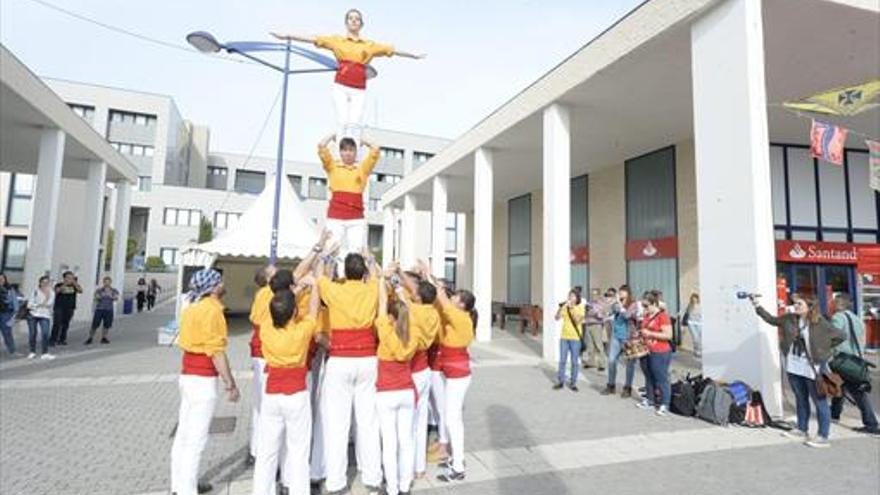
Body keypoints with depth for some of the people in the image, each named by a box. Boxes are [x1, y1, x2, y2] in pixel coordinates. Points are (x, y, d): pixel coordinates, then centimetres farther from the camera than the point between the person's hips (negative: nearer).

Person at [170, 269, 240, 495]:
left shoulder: (192, 308, 10)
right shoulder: (212, 310, -17)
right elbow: (216, 352, -20)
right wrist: (230, 384, -16)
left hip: (187, 375, 9)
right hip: (203, 380, -9)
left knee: (184, 433, 17)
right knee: (196, 439, -1)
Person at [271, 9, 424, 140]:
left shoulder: (369, 45, 18)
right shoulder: (337, 40, 14)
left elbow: (392, 50, 22)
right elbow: (313, 39, 10)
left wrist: (414, 55, 25)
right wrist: (286, 36, 6)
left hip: (359, 90, 1)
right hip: (341, 87, -1)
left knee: (355, 123, -10)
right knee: (342, 121, -11)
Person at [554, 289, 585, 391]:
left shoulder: (580, 308, -2)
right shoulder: (564, 307, 5)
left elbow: (578, 320, -15)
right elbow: (557, 318, -6)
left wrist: (572, 308, -17)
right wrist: (562, 307, -17)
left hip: (575, 338, -2)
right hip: (564, 337, 2)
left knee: (574, 361, 3)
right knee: (562, 360, 6)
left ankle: (573, 383, 14)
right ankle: (560, 381, 16)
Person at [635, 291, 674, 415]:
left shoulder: (663, 316, -12)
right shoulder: (647, 315, 11)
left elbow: (668, 335, -17)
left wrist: (650, 334, -19)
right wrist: (640, 333, 8)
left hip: (659, 353, -8)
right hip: (646, 352, 8)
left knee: (661, 379, 0)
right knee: (649, 377, 16)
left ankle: (664, 405, 9)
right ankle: (650, 400, 28)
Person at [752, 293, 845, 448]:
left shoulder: (820, 323, -14)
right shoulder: (789, 319, 1)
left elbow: (841, 336, -7)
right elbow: (771, 320, 13)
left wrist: (823, 348, -5)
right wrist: (757, 305, 8)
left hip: (814, 367, -6)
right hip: (794, 367, 6)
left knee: (820, 402, 3)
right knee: (801, 399, 19)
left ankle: (823, 437, 12)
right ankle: (802, 430, 33)